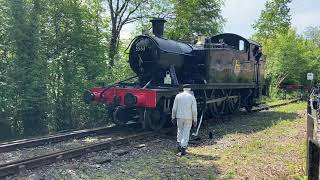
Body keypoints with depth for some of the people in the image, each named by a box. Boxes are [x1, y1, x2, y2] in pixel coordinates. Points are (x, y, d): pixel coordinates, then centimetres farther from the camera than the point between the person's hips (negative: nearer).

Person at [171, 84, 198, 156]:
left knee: (180, 131, 19)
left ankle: (179, 147, 22)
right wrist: (195, 120, 1)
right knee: (186, 133, 5)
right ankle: (183, 150, 3)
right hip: (188, 118, -2)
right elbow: (194, 110, -6)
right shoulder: (192, 97, -4)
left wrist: (173, 117, 10)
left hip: (179, 117, 2)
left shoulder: (178, 96, 0)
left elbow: (174, 108, 0)